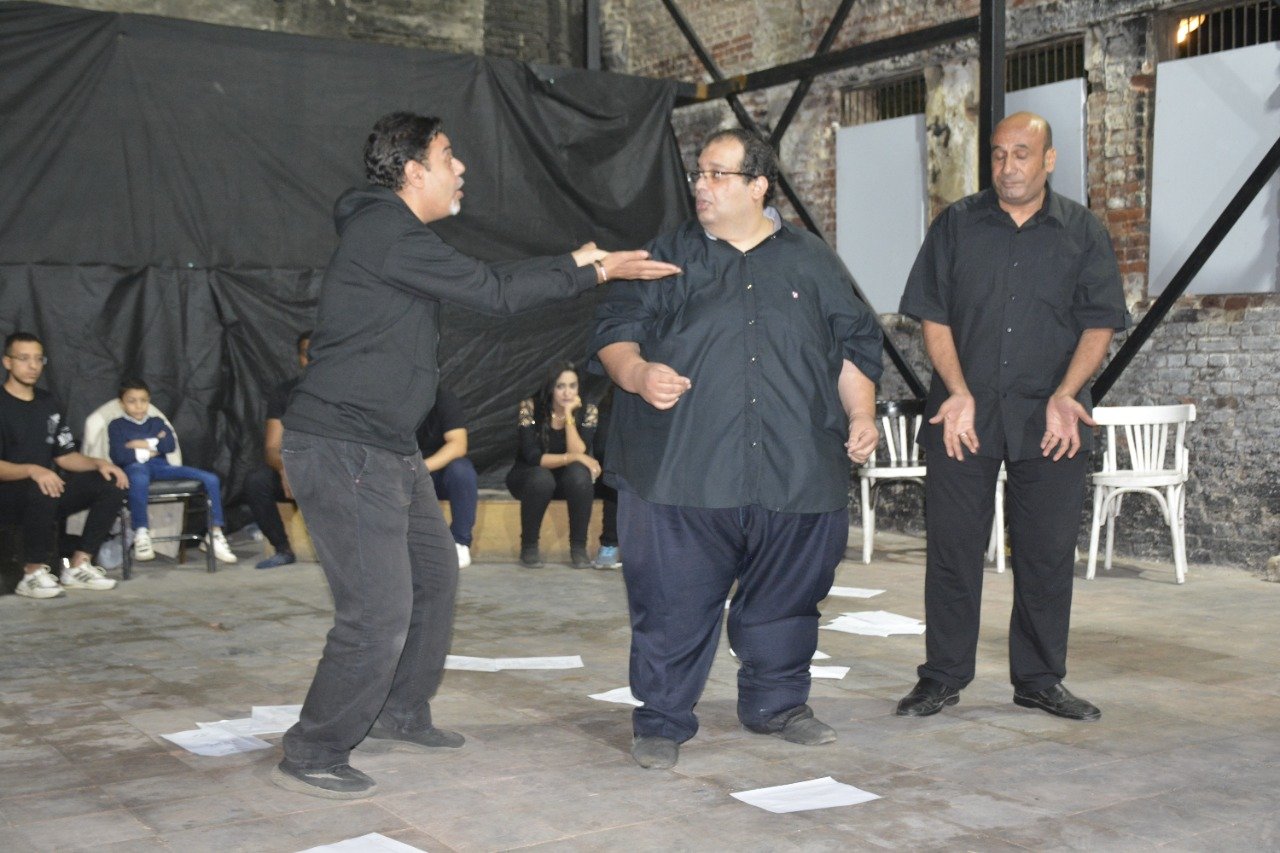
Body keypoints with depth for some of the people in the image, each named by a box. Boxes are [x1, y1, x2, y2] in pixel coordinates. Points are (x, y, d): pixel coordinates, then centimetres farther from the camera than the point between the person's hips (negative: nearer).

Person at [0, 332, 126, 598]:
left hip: (49, 487, 7)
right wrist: (32, 470, -34)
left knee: (112, 484, -10)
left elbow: (65, 456, 13)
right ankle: (33, 573, -22)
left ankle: (78, 566, -9)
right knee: (42, 492, -39)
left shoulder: (49, 404, 13)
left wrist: (99, 463, -5)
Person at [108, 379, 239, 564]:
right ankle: (141, 533, -34)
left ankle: (215, 533, -11)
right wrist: (150, 450, 2)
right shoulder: (117, 426, 14)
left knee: (211, 479, -14)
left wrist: (145, 444, -1)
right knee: (139, 479, -47)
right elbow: (119, 456, -5)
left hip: (160, 466, 5)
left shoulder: (157, 422, 26)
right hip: (135, 467, -5)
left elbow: (171, 445, 6)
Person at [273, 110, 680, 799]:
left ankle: (400, 716, 33)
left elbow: (487, 280, 19)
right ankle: (312, 757, 3)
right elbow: (491, 291, -17)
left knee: (433, 575, 18)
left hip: (388, 450, 11)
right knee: (380, 609, -11)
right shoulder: (383, 231, -17)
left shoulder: (395, 232, 16)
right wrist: (594, 273, -9)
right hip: (342, 449, -11)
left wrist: (571, 265, 13)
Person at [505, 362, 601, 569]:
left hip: (568, 479, 2)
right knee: (541, 478, -37)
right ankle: (528, 546, -15)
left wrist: (569, 415, -28)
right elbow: (532, 457, -23)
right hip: (529, 476, -2)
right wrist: (572, 457, -31)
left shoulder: (587, 411, -11)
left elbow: (579, 453, -22)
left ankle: (579, 547, -18)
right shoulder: (530, 407, -18)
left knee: (579, 474, -33)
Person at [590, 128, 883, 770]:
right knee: (673, 603, -1)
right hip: (682, 475, -2)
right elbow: (613, 331, 6)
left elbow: (853, 347, 17)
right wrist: (638, 373, -15)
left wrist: (860, 414, 4)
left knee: (786, 598, 12)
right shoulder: (667, 258, 10)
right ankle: (661, 722, 13)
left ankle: (777, 705, 31)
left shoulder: (813, 263, 14)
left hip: (795, 475, 2)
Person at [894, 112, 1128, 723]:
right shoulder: (957, 225, 6)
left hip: (1049, 422, 1)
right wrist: (958, 393, -10)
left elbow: (1100, 323, 3)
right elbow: (933, 315, 2)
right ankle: (943, 676, 13)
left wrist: (1065, 395, -12)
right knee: (952, 547, 2)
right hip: (963, 416, 0)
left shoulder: (1082, 232, 7)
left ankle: (1039, 679, 18)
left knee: (1047, 553, 5)